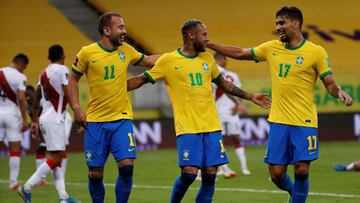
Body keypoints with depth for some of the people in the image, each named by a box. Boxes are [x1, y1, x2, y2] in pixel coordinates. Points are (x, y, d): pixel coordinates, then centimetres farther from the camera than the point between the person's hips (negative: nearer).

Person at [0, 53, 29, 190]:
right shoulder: (20, 77, -7)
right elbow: (21, 99, -15)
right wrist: (24, 119, -11)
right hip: (12, 113, -3)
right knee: (15, 150, 5)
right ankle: (13, 182, 4)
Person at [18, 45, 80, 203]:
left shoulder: (44, 73, 14)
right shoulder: (62, 70, -9)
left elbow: (36, 100, 17)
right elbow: (69, 95, -15)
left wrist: (34, 121, 23)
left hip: (44, 118, 9)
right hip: (54, 120, -9)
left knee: (57, 158, 8)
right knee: (56, 157, -8)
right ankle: (27, 188, -12)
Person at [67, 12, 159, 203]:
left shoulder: (126, 50, 5)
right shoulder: (87, 53, -5)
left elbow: (148, 61, 21)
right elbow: (73, 79, 5)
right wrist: (76, 108, -4)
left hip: (122, 119, 2)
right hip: (95, 121, -2)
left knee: (126, 166, -13)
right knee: (95, 174, 0)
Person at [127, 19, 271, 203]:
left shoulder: (207, 58, 13)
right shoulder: (168, 60, -2)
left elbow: (223, 84, 27)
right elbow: (141, 80, 4)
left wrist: (251, 97, 28)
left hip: (212, 127, 5)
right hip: (187, 128, -5)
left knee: (210, 174, -1)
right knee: (189, 173, -15)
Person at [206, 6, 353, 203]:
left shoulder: (316, 52, -3)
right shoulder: (272, 48, 9)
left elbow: (330, 84, -3)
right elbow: (240, 53, 19)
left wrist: (340, 92, -25)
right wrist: (210, 45, 16)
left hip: (304, 122, -4)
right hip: (278, 121, 4)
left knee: (301, 170, -11)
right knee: (277, 173, 1)